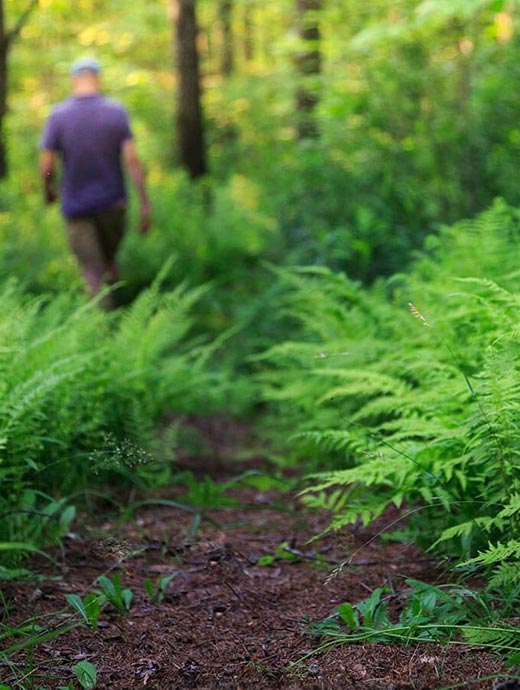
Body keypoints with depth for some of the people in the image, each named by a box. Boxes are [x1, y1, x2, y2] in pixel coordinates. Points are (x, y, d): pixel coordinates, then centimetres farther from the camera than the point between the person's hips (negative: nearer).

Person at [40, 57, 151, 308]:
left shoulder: (57, 115, -8)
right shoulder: (116, 111, -7)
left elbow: (46, 166, -8)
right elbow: (132, 160, -13)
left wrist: (48, 190, 14)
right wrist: (145, 204, -10)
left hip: (76, 205, -1)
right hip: (112, 202, 1)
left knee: (93, 272, 4)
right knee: (110, 257, 25)